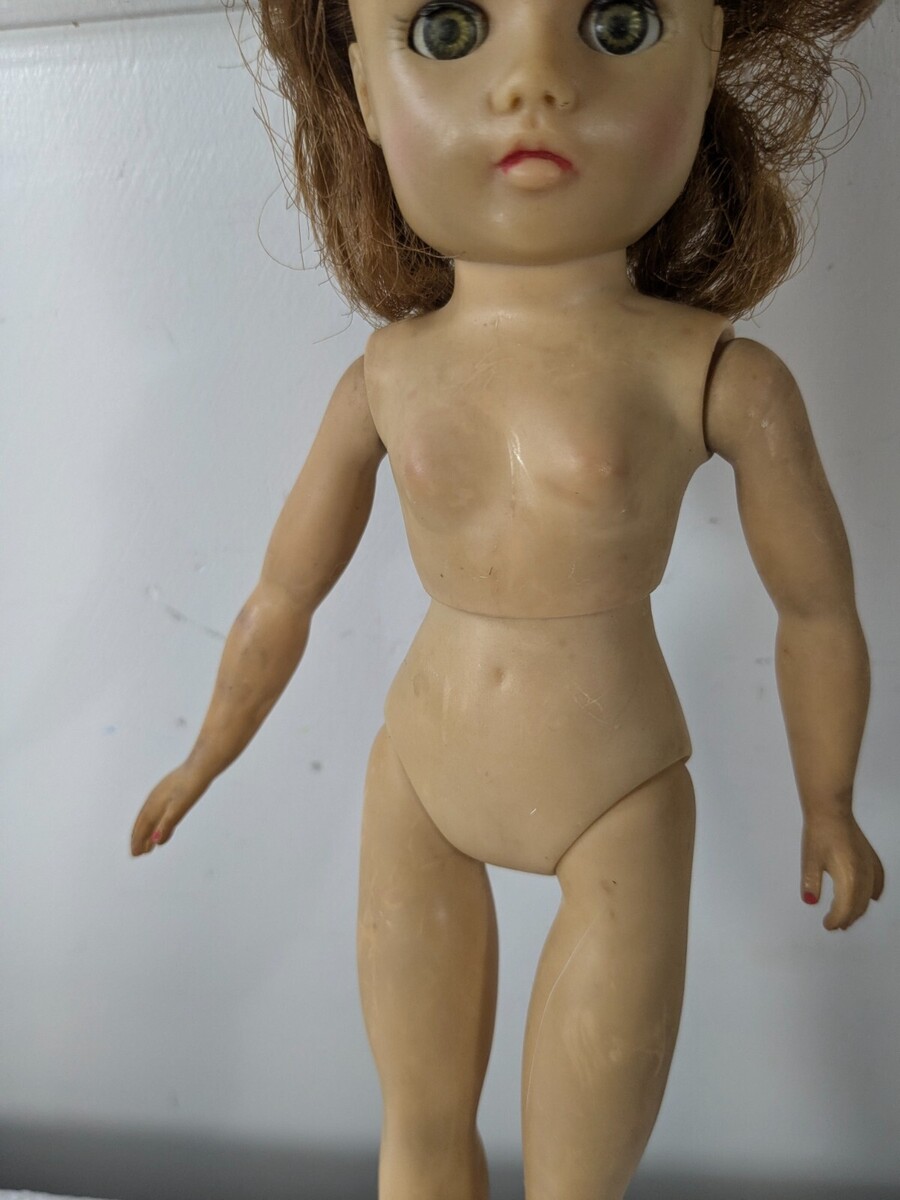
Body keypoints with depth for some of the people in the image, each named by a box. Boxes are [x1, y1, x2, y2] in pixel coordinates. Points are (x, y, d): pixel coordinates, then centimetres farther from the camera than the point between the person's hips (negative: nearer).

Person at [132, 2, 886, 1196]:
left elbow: (820, 609, -1)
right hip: (421, 788, 3)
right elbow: (281, 598, 6)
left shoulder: (722, 378, -15)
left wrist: (828, 805, 12)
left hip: (618, 805, -2)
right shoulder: (383, 382, -8)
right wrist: (205, 761, 18)